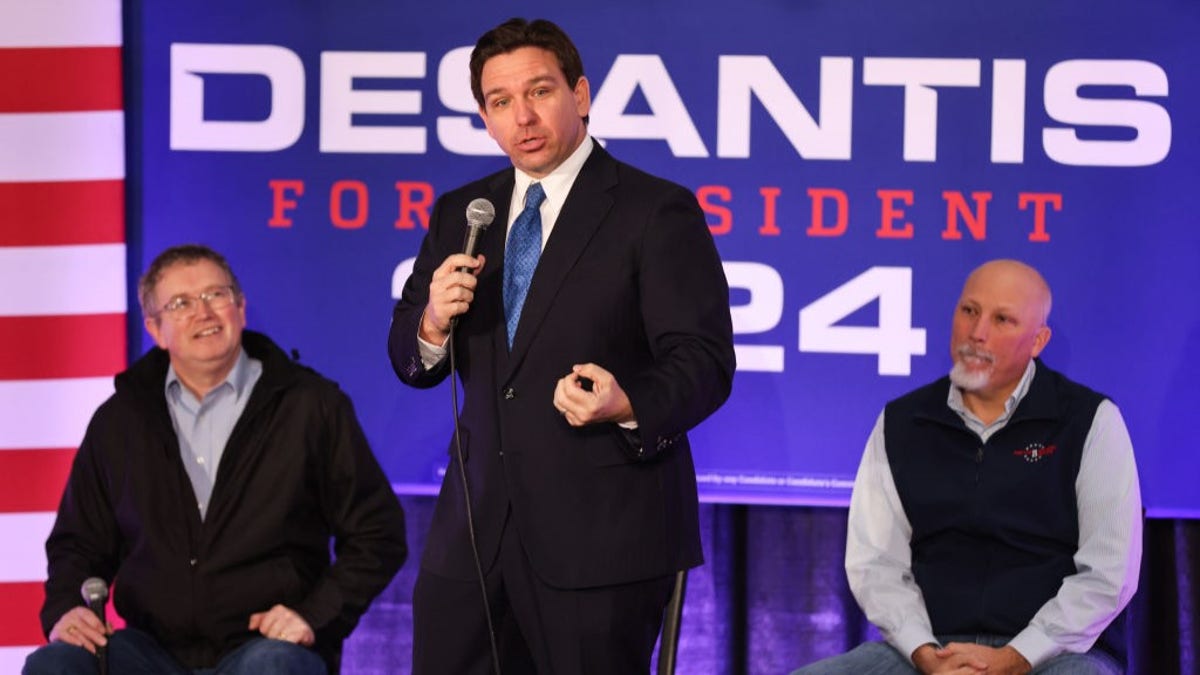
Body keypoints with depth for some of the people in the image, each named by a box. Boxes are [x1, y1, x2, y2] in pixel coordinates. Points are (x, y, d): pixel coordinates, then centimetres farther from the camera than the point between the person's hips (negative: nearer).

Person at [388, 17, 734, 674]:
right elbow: (409, 360, 15)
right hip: (475, 526, 5)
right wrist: (433, 324, -8)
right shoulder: (460, 214, 13)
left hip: (603, 532, -5)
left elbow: (705, 360, -10)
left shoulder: (656, 212, -5)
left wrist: (630, 405, -30)